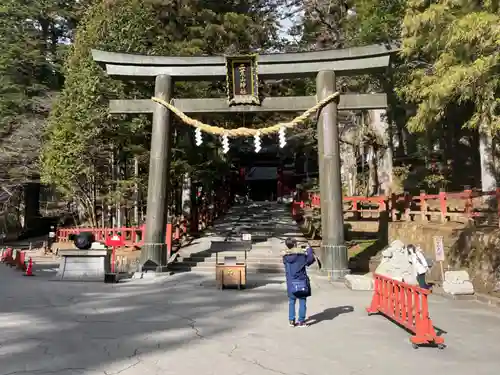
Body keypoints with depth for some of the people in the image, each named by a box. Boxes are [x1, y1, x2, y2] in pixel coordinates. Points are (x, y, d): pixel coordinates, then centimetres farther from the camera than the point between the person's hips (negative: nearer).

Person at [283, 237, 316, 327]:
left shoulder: (285, 256, 2)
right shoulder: (302, 253, -8)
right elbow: (310, 259, -6)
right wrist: (309, 249, 8)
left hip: (291, 282, 3)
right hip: (301, 281, -3)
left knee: (291, 301, 12)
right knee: (302, 301, 5)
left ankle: (291, 320, 13)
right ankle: (301, 321, 6)